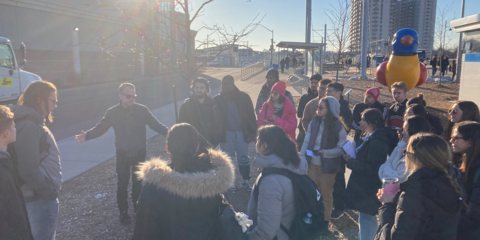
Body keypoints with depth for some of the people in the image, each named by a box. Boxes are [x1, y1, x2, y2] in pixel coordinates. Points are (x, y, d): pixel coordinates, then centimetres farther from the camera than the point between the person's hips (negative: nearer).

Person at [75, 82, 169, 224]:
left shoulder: (142, 110, -11)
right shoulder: (112, 112, -8)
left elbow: (155, 125, -9)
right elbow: (100, 128, -2)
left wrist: (168, 132, -26)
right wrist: (87, 135, -19)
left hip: (139, 152, 0)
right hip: (122, 153, 0)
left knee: (138, 181, 15)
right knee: (122, 183, 7)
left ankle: (138, 206, 37)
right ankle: (123, 212, 23)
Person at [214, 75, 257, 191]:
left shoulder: (244, 97, -4)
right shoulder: (218, 99, -2)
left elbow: (251, 115, -1)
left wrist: (252, 132, -5)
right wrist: (217, 133, -7)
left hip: (242, 133, 0)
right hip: (226, 134, 1)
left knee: (243, 158, 8)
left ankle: (246, 181, 23)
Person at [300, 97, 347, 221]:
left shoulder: (338, 126, -13)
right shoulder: (314, 122, -4)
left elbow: (341, 149, -12)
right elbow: (306, 142, 0)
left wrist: (324, 152, -25)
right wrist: (302, 158, -6)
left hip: (327, 166, -3)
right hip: (312, 163, 3)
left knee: (326, 194, 15)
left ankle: (324, 221, 32)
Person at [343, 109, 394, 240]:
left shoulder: (377, 143, -26)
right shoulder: (371, 137, 6)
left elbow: (371, 169, -26)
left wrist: (350, 161, -19)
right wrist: (352, 158, -1)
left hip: (368, 188, -10)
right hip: (366, 186, 10)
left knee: (365, 219, 4)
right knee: (369, 218, 25)